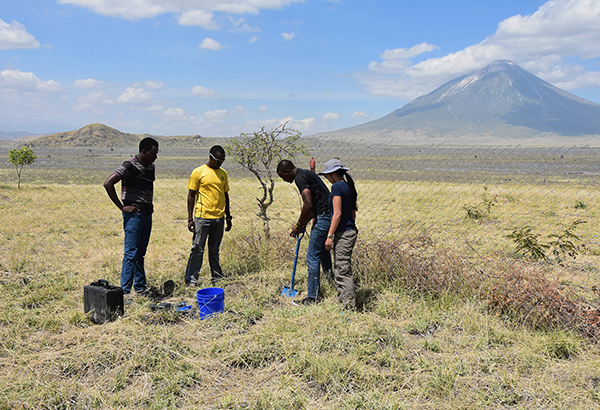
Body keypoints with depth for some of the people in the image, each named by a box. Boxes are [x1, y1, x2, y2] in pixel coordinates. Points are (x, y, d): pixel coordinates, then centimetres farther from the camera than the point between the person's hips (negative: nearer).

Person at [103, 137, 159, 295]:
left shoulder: (151, 167, 12)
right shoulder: (130, 166, -13)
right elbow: (108, 183, -20)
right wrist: (121, 207, -16)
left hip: (147, 214, 8)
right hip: (134, 214, -8)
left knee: (140, 253, 13)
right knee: (131, 253, -7)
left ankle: (140, 287, 20)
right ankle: (125, 290, -2)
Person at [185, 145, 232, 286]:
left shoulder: (223, 173, 12)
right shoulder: (198, 172, -4)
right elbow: (191, 196, -3)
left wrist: (228, 217, 17)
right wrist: (190, 219, -7)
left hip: (219, 218, 5)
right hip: (202, 217, -4)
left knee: (214, 249, 14)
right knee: (197, 249, -3)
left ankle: (217, 276, 24)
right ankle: (191, 280, 2)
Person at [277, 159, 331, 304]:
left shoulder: (300, 178, -11)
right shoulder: (307, 174, 20)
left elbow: (308, 205, -20)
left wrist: (299, 225, -8)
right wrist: (303, 224, 19)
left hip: (323, 219, -10)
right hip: (329, 216, 10)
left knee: (312, 257, -5)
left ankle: (312, 297, -1)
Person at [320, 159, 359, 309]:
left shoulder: (337, 186, -13)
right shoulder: (348, 186, 14)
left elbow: (337, 214, -18)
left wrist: (330, 236, -16)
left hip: (343, 233, -10)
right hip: (350, 230, 10)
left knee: (343, 270, -6)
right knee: (339, 270, 16)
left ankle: (349, 306, -5)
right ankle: (341, 301, 23)